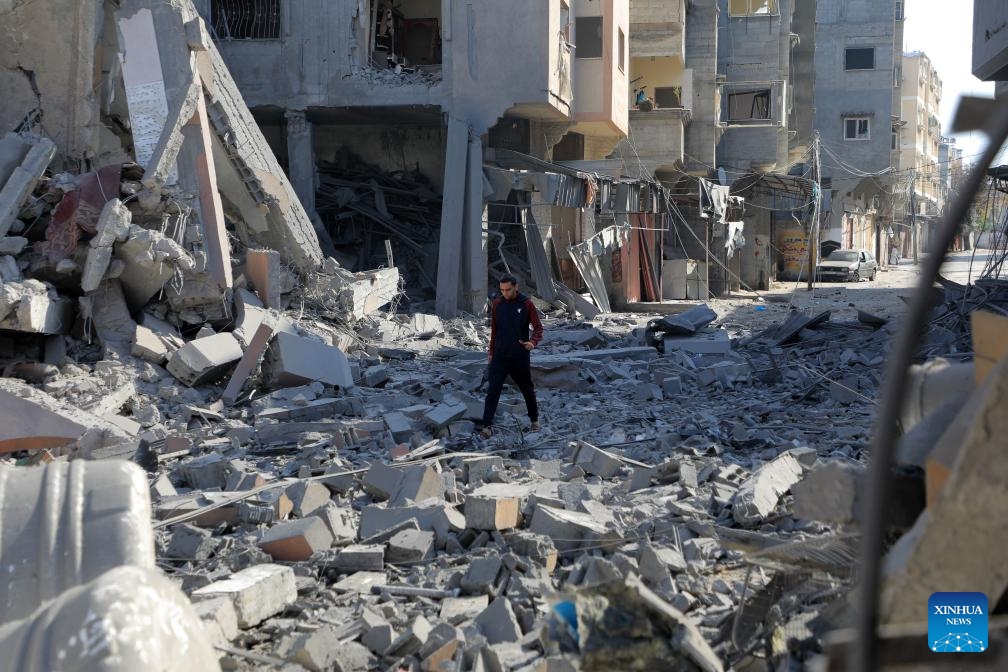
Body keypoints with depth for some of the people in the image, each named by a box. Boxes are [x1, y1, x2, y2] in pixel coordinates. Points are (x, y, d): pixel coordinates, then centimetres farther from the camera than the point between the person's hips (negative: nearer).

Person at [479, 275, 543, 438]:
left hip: (520, 357, -1)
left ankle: (534, 420, 35)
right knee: (493, 390, -11)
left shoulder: (527, 304, -7)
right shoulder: (496, 304, 2)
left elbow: (538, 328, -6)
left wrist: (533, 342, -26)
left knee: (528, 389, 14)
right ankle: (487, 426, -12)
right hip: (500, 356, 1)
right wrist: (491, 351, 15)